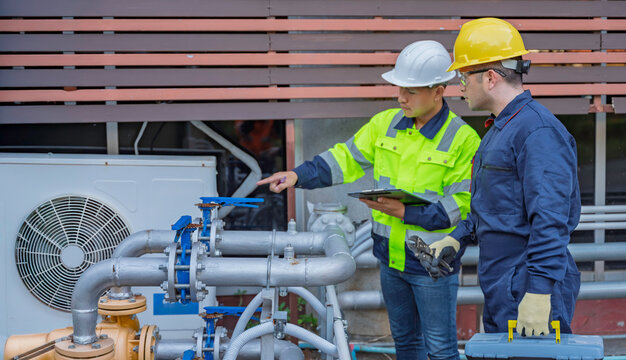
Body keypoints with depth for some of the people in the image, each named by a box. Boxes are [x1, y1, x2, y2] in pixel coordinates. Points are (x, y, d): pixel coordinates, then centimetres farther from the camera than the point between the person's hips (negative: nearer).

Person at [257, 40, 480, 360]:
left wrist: (405, 212, -25)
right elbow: (346, 157, 6)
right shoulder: (386, 123, 2)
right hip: (390, 257, 6)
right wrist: (298, 175, -7)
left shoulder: (463, 139, -14)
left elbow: (461, 205, -16)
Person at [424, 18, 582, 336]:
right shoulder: (499, 130, 16)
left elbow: (550, 220, -24)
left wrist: (539, 292, -27)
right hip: (500, 290, 10)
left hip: (529, 292, -10)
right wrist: (457, 238, 13)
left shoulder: (537, 131, -18)